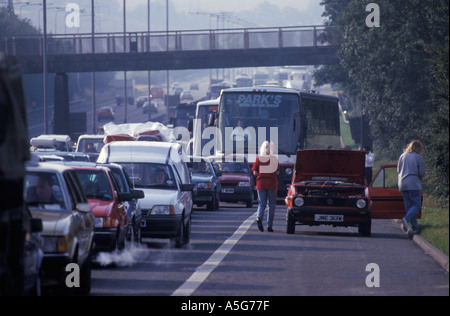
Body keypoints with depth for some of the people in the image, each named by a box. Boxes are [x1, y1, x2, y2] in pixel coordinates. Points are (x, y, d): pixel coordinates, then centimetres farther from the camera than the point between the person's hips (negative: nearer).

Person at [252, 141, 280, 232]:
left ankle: (259, 218, -22)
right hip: (272, 183, -1)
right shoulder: (274, 159, -5)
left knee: (262, 204, 8)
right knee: (271, 204, 9)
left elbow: (255, 173, -1)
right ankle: (269, 225, 7)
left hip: (261, 183, 1)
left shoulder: (258, 159, -2)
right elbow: (277, 172, -1)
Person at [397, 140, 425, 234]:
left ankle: (414, 227, 7)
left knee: (408, 206, 9)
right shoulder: (418, 157, -4)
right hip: (413, 184, -6)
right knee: (417, 205, -4)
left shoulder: (402, 156, 11)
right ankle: (406, 219, -28)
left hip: (402, 184, 6)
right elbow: (422, 173, -1)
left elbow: (398, 171, 14)